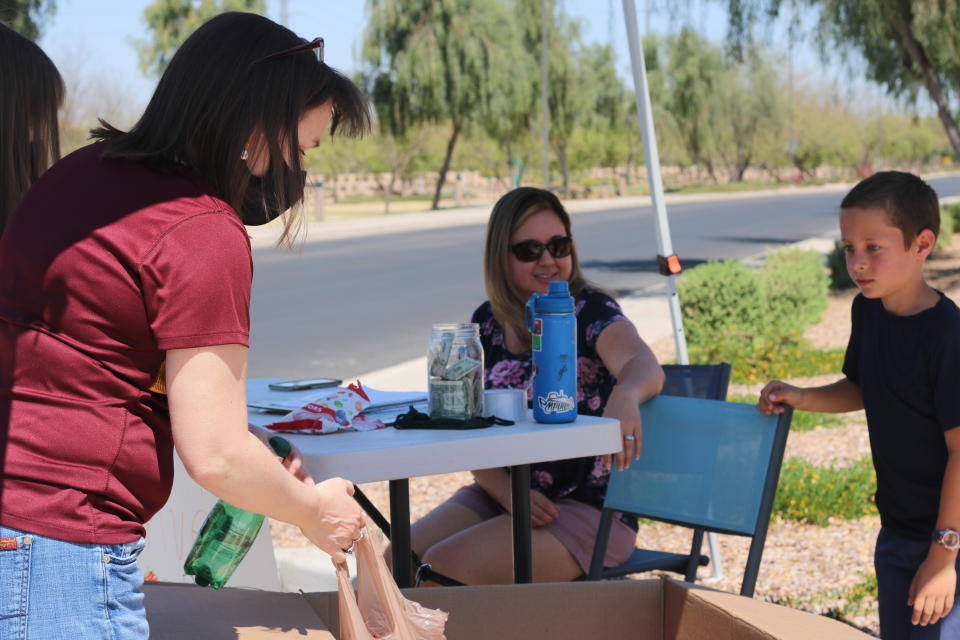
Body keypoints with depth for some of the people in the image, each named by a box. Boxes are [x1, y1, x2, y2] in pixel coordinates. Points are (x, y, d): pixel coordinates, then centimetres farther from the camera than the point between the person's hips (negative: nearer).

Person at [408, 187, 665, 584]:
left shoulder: (591, 312, -10)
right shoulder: (486, 324, 6)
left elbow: (646, 367, -32)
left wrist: (625, 394, -58)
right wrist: (509, 494, -16)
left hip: (590, 509, -5)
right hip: (501, 495, 5)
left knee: (442, 567, -22)